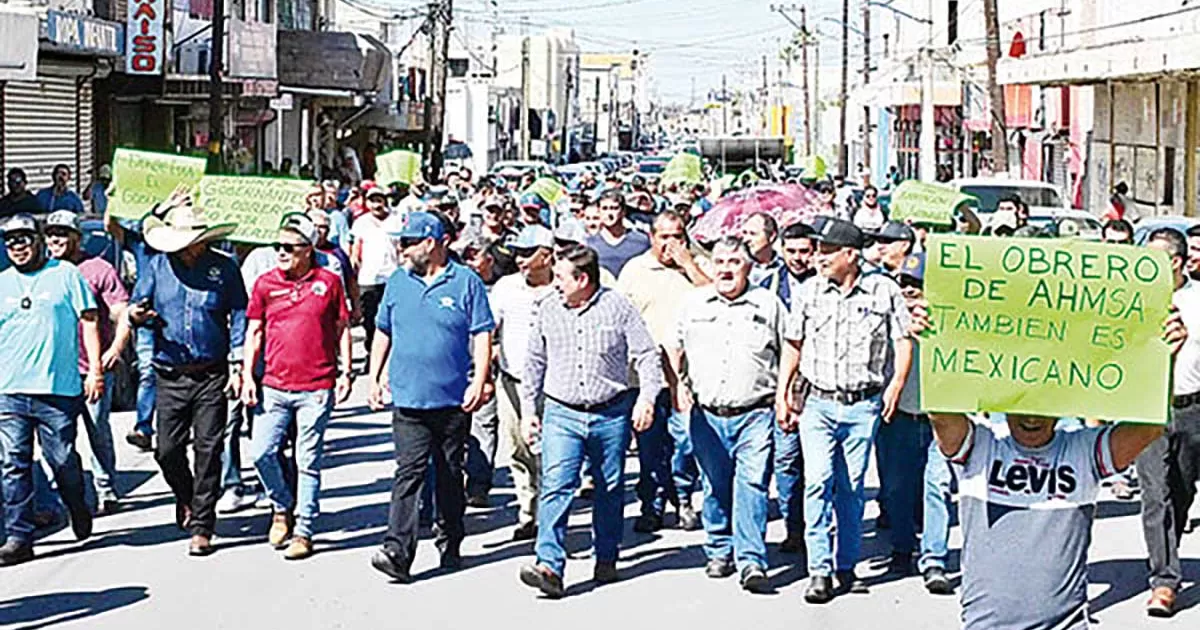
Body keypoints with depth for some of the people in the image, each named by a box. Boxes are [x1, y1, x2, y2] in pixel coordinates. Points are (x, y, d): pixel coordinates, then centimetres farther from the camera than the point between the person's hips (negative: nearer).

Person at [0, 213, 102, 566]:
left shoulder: (66, 274, 6)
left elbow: (89, 321, 5)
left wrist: (95, 370, -3)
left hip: (58, 388, -3)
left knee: (62, 460, 0)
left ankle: (78, 510, 28)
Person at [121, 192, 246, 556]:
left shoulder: (223, 268, 1)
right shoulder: (157, 266, 5)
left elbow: (238, 317, 3)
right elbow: (137, 305, 8)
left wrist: (237, 365, -3)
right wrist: (135, 317, -17)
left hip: (212, 375, -2)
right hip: (170, 375, 2)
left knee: (208, 450, -1)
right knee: (167, 450, 1)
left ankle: (201, 527, 7)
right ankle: (185, 497, 33)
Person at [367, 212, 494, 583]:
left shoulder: (466, 282, -2)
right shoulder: (397, 283, 9)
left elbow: (482, 335, -2)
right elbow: (383, 333, 17)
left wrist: (479, 381, -11)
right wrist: (374, 379, 12)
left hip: (454, 399, -1)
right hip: (408, 398, 1)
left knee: (450, 474, 11)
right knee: (409, 471, -10)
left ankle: (450, 544, 27)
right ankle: (397, 552, -16)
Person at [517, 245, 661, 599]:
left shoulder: (617, 307, -3)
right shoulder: (548, 311, 7)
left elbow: (647, 356, -1)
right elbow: (534, 363, 17)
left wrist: (646, 398, -12)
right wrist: (528, 408, 14)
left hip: (611, 414, -1)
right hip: (561, 414, 1)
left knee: (610, 489, 11)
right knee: (556, 487, -13)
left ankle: (607, 560, 28)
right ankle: (550, 566, -19)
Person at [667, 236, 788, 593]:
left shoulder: (769, 305, 6)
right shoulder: (693, 303, 11)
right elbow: (675, 349, 21)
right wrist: (678, 385, 8)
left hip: (755, 415, -2)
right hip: (706, 414, 3)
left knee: (752, 485, -11)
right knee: (715, 486, 9)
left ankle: (752, 562, -12)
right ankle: (720, 551, 24)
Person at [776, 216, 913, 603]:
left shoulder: (884, 291, 0)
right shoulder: (808, 292, 6)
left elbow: (903, 341, 4)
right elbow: (794, 345, 15)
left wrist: (895, 386, -8)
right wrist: (782, 394, 12)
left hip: (864, 406, -1)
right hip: (820, 403, 1)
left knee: (852, 488, 6)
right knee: (817, 481, -11)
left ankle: (846, 567, 19)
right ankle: (820, 572, -9)